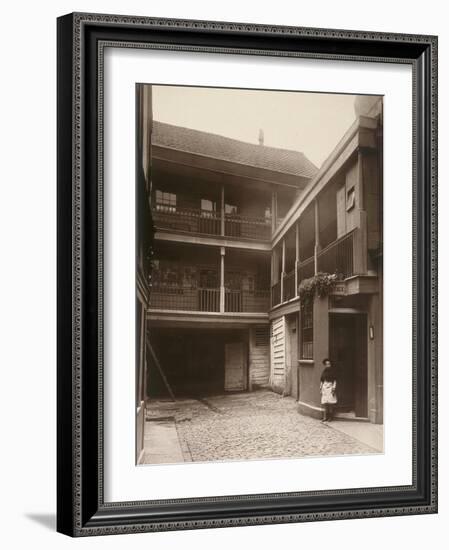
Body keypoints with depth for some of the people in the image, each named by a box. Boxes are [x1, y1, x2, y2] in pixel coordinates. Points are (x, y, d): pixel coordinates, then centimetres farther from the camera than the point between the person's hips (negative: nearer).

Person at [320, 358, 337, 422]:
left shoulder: (333, 371, -2)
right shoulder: (324, 371, 11)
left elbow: (335, 380, -5)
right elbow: (321, 380, 15)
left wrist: (334, 388, -12)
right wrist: (321, 388, 11)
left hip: (330, 387, -4)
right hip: (324, 387, 4)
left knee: (330, 403, -5)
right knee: (325, 403, 2)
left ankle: (330, 417, 3)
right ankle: (325, 417, 6)